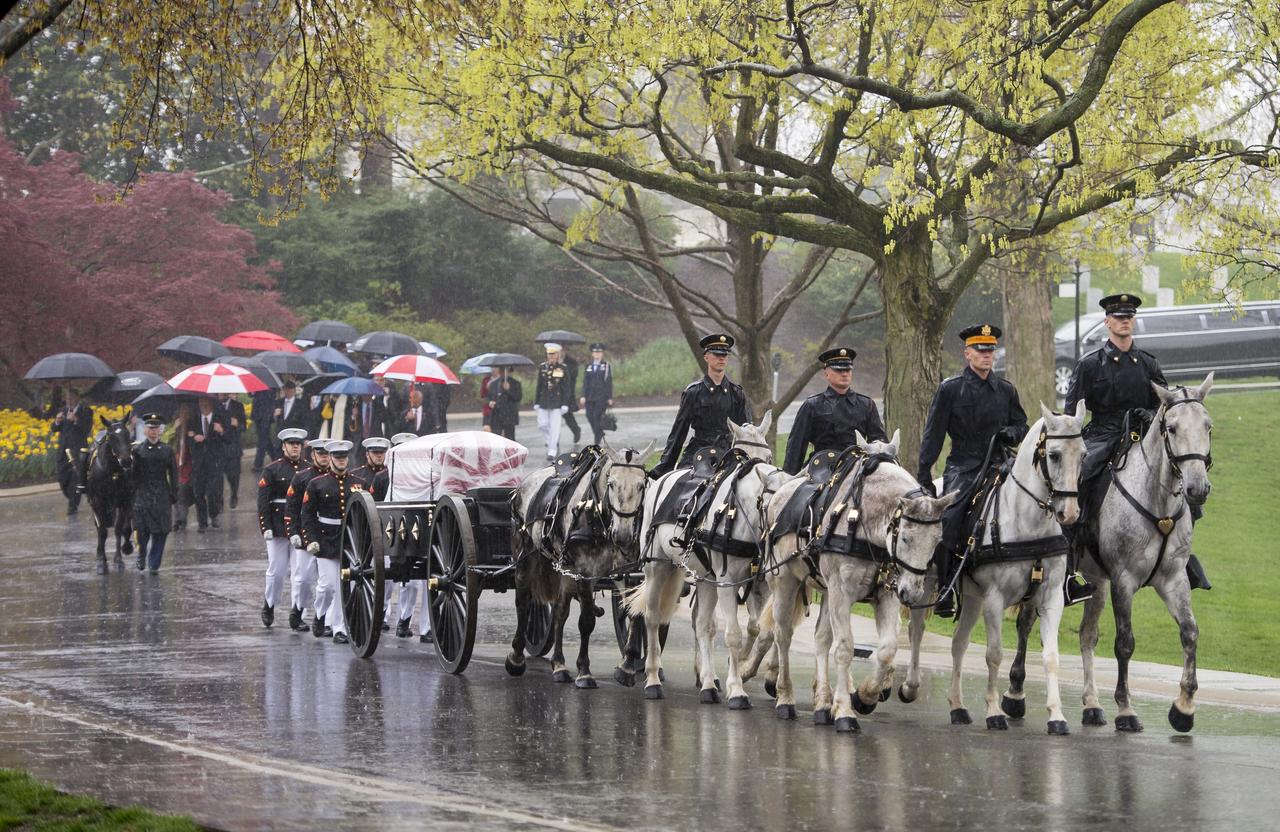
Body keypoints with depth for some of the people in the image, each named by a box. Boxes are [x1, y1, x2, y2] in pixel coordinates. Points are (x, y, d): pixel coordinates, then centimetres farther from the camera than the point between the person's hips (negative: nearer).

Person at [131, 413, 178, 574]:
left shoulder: (167, 450, 6)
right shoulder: (137, 450, 2)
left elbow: (173, 474, 8)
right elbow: (132, 474, 2)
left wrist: (174, 495, 3)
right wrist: (131, 494, -3)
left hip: (162, 495, 1)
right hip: (142, 494, -1)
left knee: (161, 531, -2)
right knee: (142, 530, -3)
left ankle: (154, 564, 7)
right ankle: (141, 559, 19)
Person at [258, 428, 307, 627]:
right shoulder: (272, 470, 2)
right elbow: (263, 501, -3)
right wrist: (265, 527, -12)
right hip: (278, 528, -2)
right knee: (277, 571, 1)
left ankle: (298, 613, 7)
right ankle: (269, 606, 22)